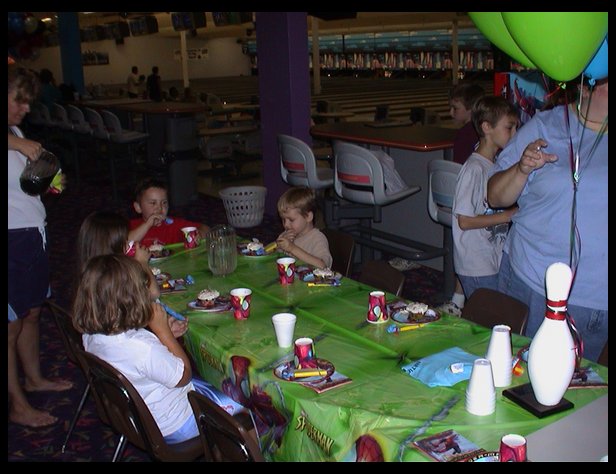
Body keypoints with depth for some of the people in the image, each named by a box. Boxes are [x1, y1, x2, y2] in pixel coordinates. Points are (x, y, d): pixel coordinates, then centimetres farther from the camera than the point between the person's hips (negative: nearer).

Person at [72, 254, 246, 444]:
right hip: (173, 427, -7)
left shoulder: (90, 336, -15)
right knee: (238, 401, 14)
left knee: (211, 385, 28)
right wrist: (163, 330, -20)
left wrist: (166, 333, -5)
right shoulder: (144, 348, -40)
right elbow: (184, 376, -20)